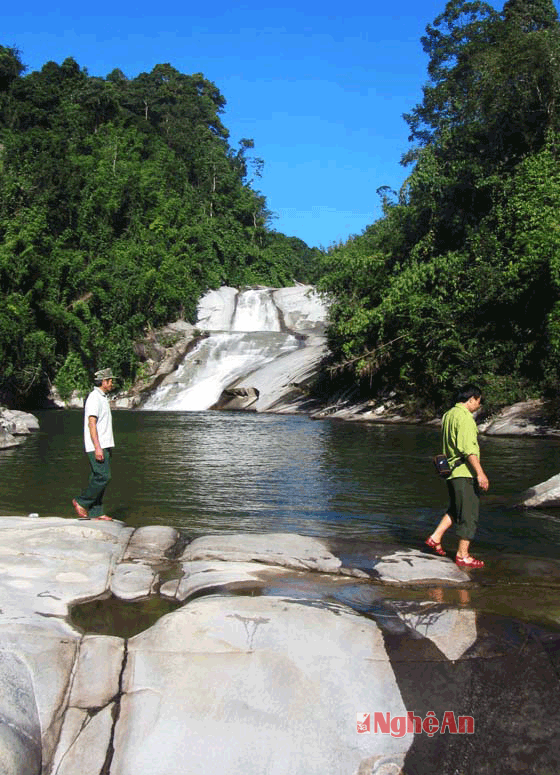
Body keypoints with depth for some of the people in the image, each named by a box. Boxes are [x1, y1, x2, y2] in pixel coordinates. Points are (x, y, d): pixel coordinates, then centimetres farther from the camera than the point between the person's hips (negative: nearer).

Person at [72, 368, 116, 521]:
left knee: (98, 478, 7)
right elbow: (91, 423, -19)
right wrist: (97, 447, -23)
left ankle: (95, 513, 9)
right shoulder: (94, 397, -12)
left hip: (103, 446, 10)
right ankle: (81, 502, 0)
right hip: (97, 447, -10)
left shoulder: (102, 398, 19)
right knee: (103, 477, -13)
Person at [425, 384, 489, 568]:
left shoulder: (448, 414, 13)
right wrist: (480, 473, -23)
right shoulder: (464, 417, -17)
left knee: (455, 509, 23)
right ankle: (463, 555, 7)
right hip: (465, 472, -9)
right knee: (469, 514, 0)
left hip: (452, 470, 9)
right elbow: (468, 449, -24)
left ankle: (435, 537, 22)